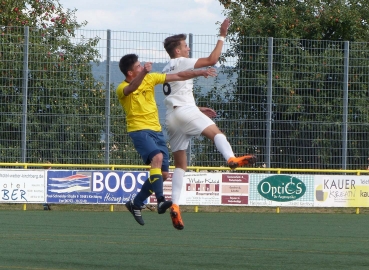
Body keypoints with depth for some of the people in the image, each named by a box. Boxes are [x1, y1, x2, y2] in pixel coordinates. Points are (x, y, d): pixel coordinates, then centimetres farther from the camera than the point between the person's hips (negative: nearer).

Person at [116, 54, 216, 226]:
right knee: (157, 157, -33)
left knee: (163, 174, 5)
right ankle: (160, 201, -39)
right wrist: (144, 72, -55)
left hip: (156, 130, 7)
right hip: (139, 130, -7)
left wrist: (201, 73, 4)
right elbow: (132, 87, -37)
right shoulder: (122, 89, -12)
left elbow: (178, 76, 10)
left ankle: (136, 204, 21)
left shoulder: (150, 78, 6)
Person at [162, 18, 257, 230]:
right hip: (184, 111, -8)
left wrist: (198, 109, 33)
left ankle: (175, 205, -8)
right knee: (216, 132, -23)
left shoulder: (167, 70, 28)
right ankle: (231, 158, -55)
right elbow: (212, 60, -6)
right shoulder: (181, 63, 2)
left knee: (180, 164, 5)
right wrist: (222, 36, 1)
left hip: (171, 117, 8)